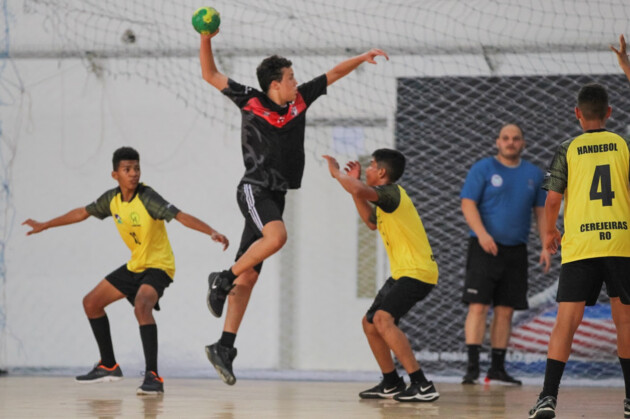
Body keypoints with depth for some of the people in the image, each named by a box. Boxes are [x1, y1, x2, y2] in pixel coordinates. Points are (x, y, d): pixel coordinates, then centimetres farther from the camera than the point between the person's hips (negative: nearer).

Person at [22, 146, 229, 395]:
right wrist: (45, 226, 22)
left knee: (141, 306, -34)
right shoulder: (112, 199, -3)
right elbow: (83, 213, 13)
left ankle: (153, 377, -36)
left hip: (158, 266, -8)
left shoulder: (147, 197, -23)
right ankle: (108, 366, 28)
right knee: (91, 303, 13)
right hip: (134, 265, 8)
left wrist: (211, 232, -48)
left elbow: (180, 216, -33)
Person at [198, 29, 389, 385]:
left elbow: (333, 74, 21)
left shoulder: (300, 99, 10)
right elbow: (210, 74, 0)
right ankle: (222, 279, -15)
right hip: (255, 189, -6)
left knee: (249, 276, 3)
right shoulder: (250, 101, -3)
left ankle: (225, 348, 2)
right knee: (276, 236, -35)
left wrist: (363, 58, 12)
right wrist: (206, 39, -12)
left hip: (276, 196, 6)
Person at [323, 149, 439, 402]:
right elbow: (372, 222, 33)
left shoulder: (391, 192, -15)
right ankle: (391, 384, 27)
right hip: (401, 272, 11)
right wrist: (353, 181, 28)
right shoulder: (386, 198, 16)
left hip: (417, 272, -11)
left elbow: (359, 191, -34)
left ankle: (423, 386, -28)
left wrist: (337, 172, -14)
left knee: (383, 318, -26)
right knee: (370, 323, 16)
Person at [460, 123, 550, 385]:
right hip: (485, 247, -4)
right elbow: (468, 204, -7)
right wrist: (482, 233, -21)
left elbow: (541, 212, 15)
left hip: (516, 250, 4)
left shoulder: (533, 174, 12)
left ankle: (497, 368, 11)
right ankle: (472, 368, -13)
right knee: (478, 306, -11)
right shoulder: (482, 169, -1)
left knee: (505, 311, 6)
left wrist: (546, 246, 5)